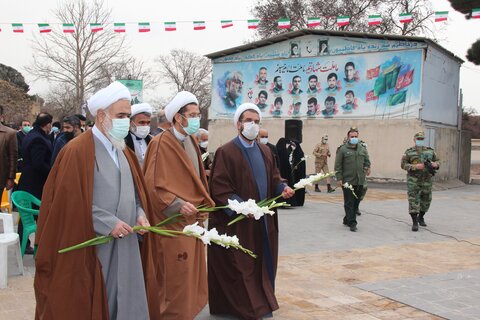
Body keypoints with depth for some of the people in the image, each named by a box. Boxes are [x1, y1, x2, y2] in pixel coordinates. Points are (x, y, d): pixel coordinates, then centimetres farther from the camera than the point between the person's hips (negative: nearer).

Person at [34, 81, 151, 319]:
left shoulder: (123, 151, 14)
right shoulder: (77, 151, -12)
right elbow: (70, 200, -17)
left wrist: (139, 214, -1)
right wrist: (108, 223, -19)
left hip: (124, 246, 7)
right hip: (92, 248, -7)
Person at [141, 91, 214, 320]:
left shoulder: (191, 141, 11)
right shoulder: (161, 144, -14)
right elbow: (153, 186, -18)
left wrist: (205, 205, 7)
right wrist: (179, 206, -25)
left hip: (192, 219, 8)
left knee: (189, 274, 15)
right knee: (174, 279, -3)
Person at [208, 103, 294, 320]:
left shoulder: (265, 151, 12)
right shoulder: (226, 152, -11)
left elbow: (273, 178, 17)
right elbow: (219, 188, -16)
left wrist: (283, 188, -4)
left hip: (263, 220, 7)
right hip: (237, 223, -7)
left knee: (262, 261, 15)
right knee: (240, 265, 1)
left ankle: (262, 301, 30)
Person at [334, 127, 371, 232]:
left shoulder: (363, 149, 12)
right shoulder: (342, 149, -3)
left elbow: (367, 160, 22)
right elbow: (338, 165, -3)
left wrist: (367, 168, 1)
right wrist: (339, 178, -9)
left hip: (360, 181, 5)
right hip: (347, 181, -5)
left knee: (356, 202, 10)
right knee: (349, 203, -4)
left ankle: (347, 220, 25)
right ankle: (352, 223, -3)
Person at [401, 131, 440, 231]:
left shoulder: (430, 150, 8)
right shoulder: (409, 152, -1)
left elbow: (437, 161, 11)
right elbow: (403, 164, -6)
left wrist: (435, 164, -13)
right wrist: (415, 166, -21)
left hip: (426, 180, 3)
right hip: (413, 180, -3)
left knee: (426, 200, 12)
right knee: (413, 200, -9)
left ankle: (421, 217, 34)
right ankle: (414, 223, -8)